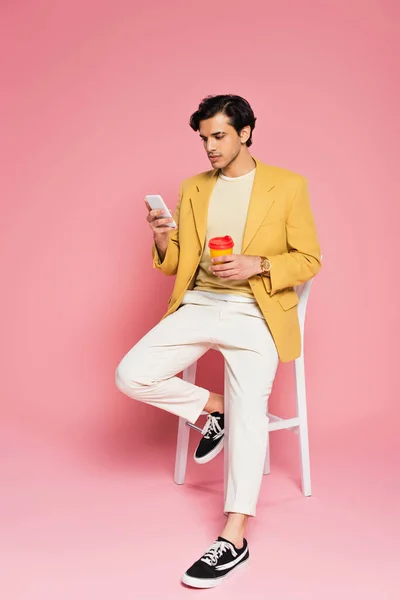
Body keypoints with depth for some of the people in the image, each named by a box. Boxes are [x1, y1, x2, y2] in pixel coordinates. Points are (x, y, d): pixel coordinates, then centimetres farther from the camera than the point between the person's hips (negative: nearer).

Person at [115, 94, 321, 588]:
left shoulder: (288, 186, 2)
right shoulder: (193, 188, 13)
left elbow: (309, 260, 2)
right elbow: (173, 266, 13)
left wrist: (257, 265, -16)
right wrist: (162, 238, -10)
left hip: (254, 313, -4)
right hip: (198, 305, 4)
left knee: (248, 414, -20)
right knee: (130, 375, -13)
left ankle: (233, 539, -14)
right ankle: (212, 408, 12)